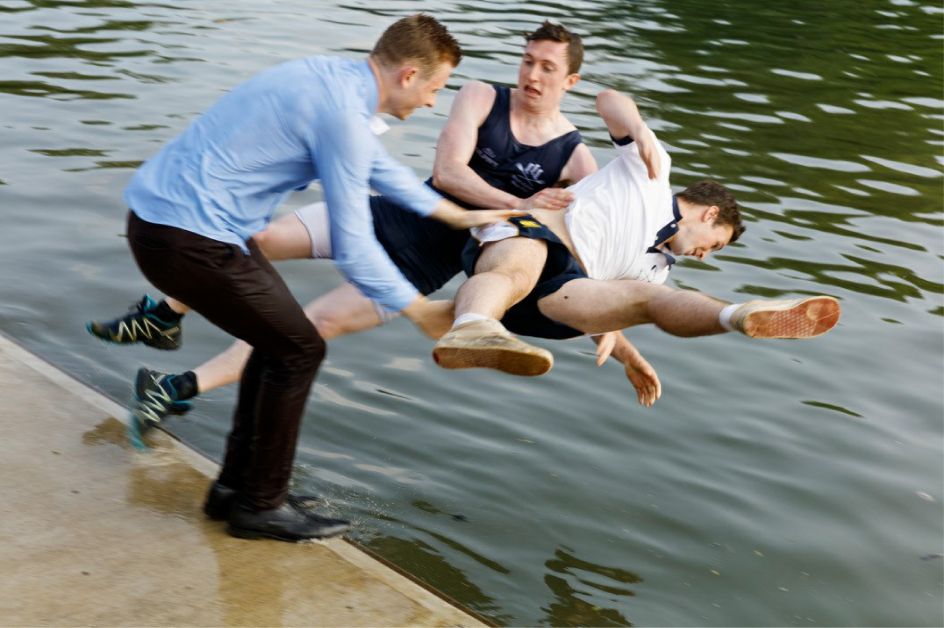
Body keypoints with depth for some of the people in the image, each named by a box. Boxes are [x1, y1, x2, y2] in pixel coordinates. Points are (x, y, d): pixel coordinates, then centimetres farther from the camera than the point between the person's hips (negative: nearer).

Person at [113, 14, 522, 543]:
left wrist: (460, 216, 34)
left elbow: (379, 166, 28)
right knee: (299, 350, 0)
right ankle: (260, 505, 11)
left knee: (280, 339, 18)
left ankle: (236, 487, 27)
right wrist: (422, 311, -3)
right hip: (187, 238, -10)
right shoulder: (342, 114, -19)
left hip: (160, 210, 10)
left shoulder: (335, 78, 10)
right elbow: (352, 250, -15)